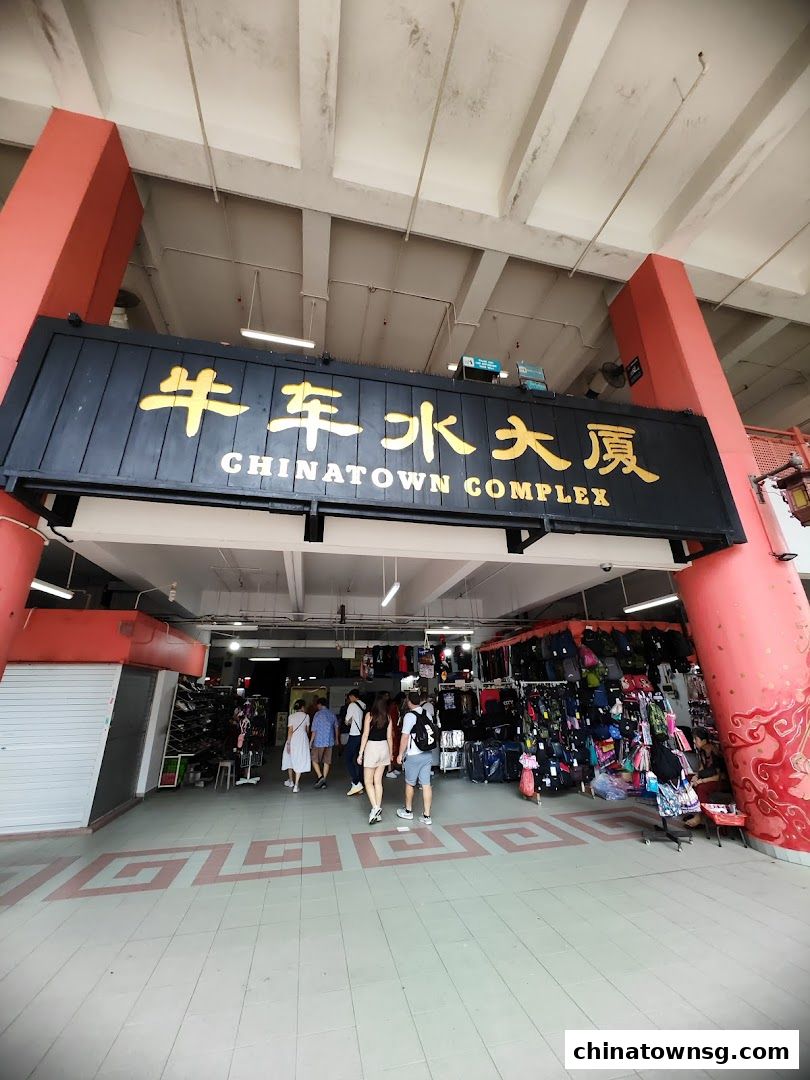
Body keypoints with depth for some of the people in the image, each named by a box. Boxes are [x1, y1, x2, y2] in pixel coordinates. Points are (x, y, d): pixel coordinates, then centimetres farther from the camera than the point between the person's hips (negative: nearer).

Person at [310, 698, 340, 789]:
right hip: (329, 741, 5)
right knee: (327, 762, 12)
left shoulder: (318, 714, -11)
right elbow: (336, 727, 15)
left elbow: (314, 730, -11)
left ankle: (320, 777, -5)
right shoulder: (332, 714, 5)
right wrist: (336, 739, 27)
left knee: (314, 760, 9)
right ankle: (324, 781, 15)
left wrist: (311, 742, -2)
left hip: (319, 741, -5)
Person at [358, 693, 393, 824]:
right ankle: (378, 811, 18)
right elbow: (389, 737, 6)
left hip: (372, 746, -4)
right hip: (384, 748, 4)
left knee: (368, 782, 7)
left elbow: (365, 735, -9)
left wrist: (360, 753, -3)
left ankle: (375, 808, -6)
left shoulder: (369, 715, -8)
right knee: (378, 781, 14)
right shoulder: (388, 717, 2)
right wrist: (390, 755, 16)